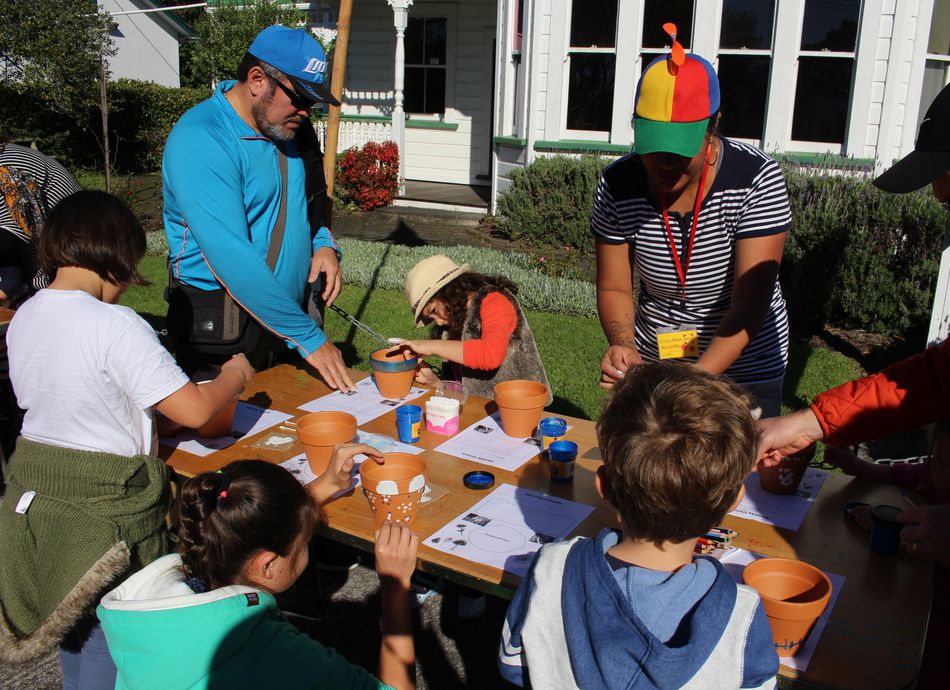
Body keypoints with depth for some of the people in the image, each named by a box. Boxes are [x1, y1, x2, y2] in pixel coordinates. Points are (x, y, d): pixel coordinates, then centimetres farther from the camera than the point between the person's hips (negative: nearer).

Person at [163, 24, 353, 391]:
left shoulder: (284, 129, 7)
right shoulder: (201, 140, -20)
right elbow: (232, 258, -28)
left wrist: (324, 244, 1)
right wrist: (308, 337, -28)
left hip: (284, 318, 8)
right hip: (221, 331, -8)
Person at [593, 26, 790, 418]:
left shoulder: (757, 179, -22)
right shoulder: (618, 185, -13)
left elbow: (749, 306, -26)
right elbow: (614, 288, -5)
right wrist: (623, 345, -27)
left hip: (744, 373, -2)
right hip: (651, 366, 3)